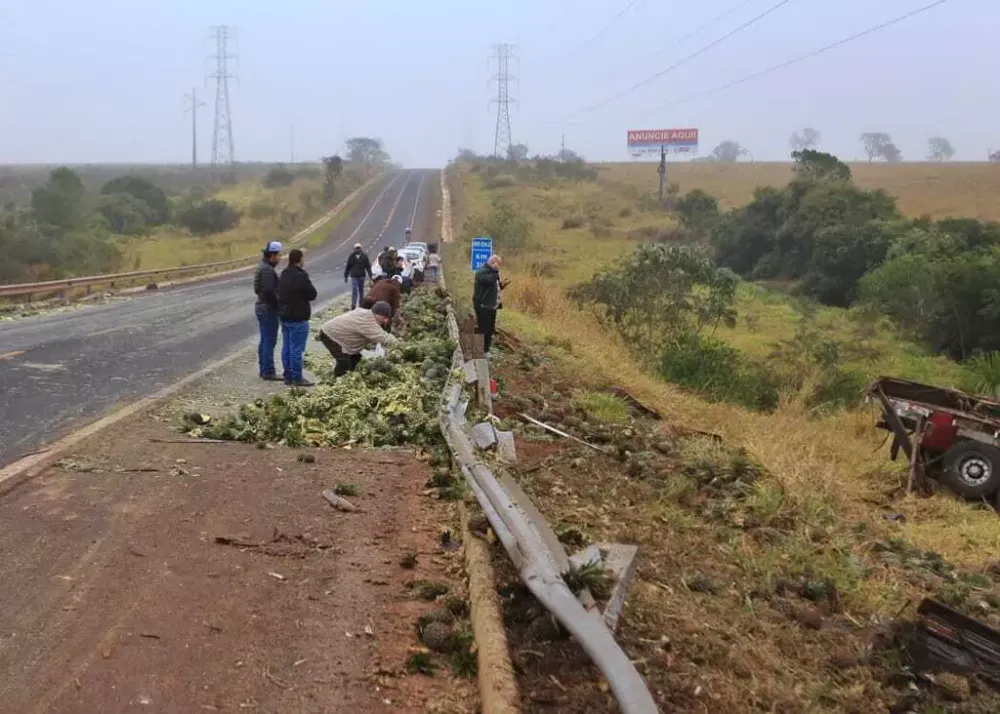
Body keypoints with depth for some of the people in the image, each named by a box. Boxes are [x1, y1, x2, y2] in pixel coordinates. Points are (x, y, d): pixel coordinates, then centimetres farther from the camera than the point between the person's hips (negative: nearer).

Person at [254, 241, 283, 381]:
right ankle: (268, 372, -2)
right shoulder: (267, 270, -20)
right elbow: (269, 292, -25)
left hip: (262, 307, 11)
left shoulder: (262, 267, 13)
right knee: (269, 341, -5)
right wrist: (279, 305, -14)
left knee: (264, 340, 16)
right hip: (269, 309, -11)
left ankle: (263, 369, 23)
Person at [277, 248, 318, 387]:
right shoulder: (301, 276, -19)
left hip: (285, 317, 9)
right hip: (298, 318, -9)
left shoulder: (283, 275, 9)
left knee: (286, 348, 12)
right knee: (297, 349, -4)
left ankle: (288, 376, 18)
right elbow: (312, 295, -13)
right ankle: (297, 378, -1)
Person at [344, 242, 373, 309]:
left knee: (361, 290, 12)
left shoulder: (364, 256, -1)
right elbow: (348, 267, 2)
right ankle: (353, 304, -12)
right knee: (354, 290, -11)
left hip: (362, 276, 2)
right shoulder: (352, 256, -2)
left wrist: (370, 275, -3)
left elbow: (368, 266, 1)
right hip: (354, 276, -2)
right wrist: (346, 276, 3)